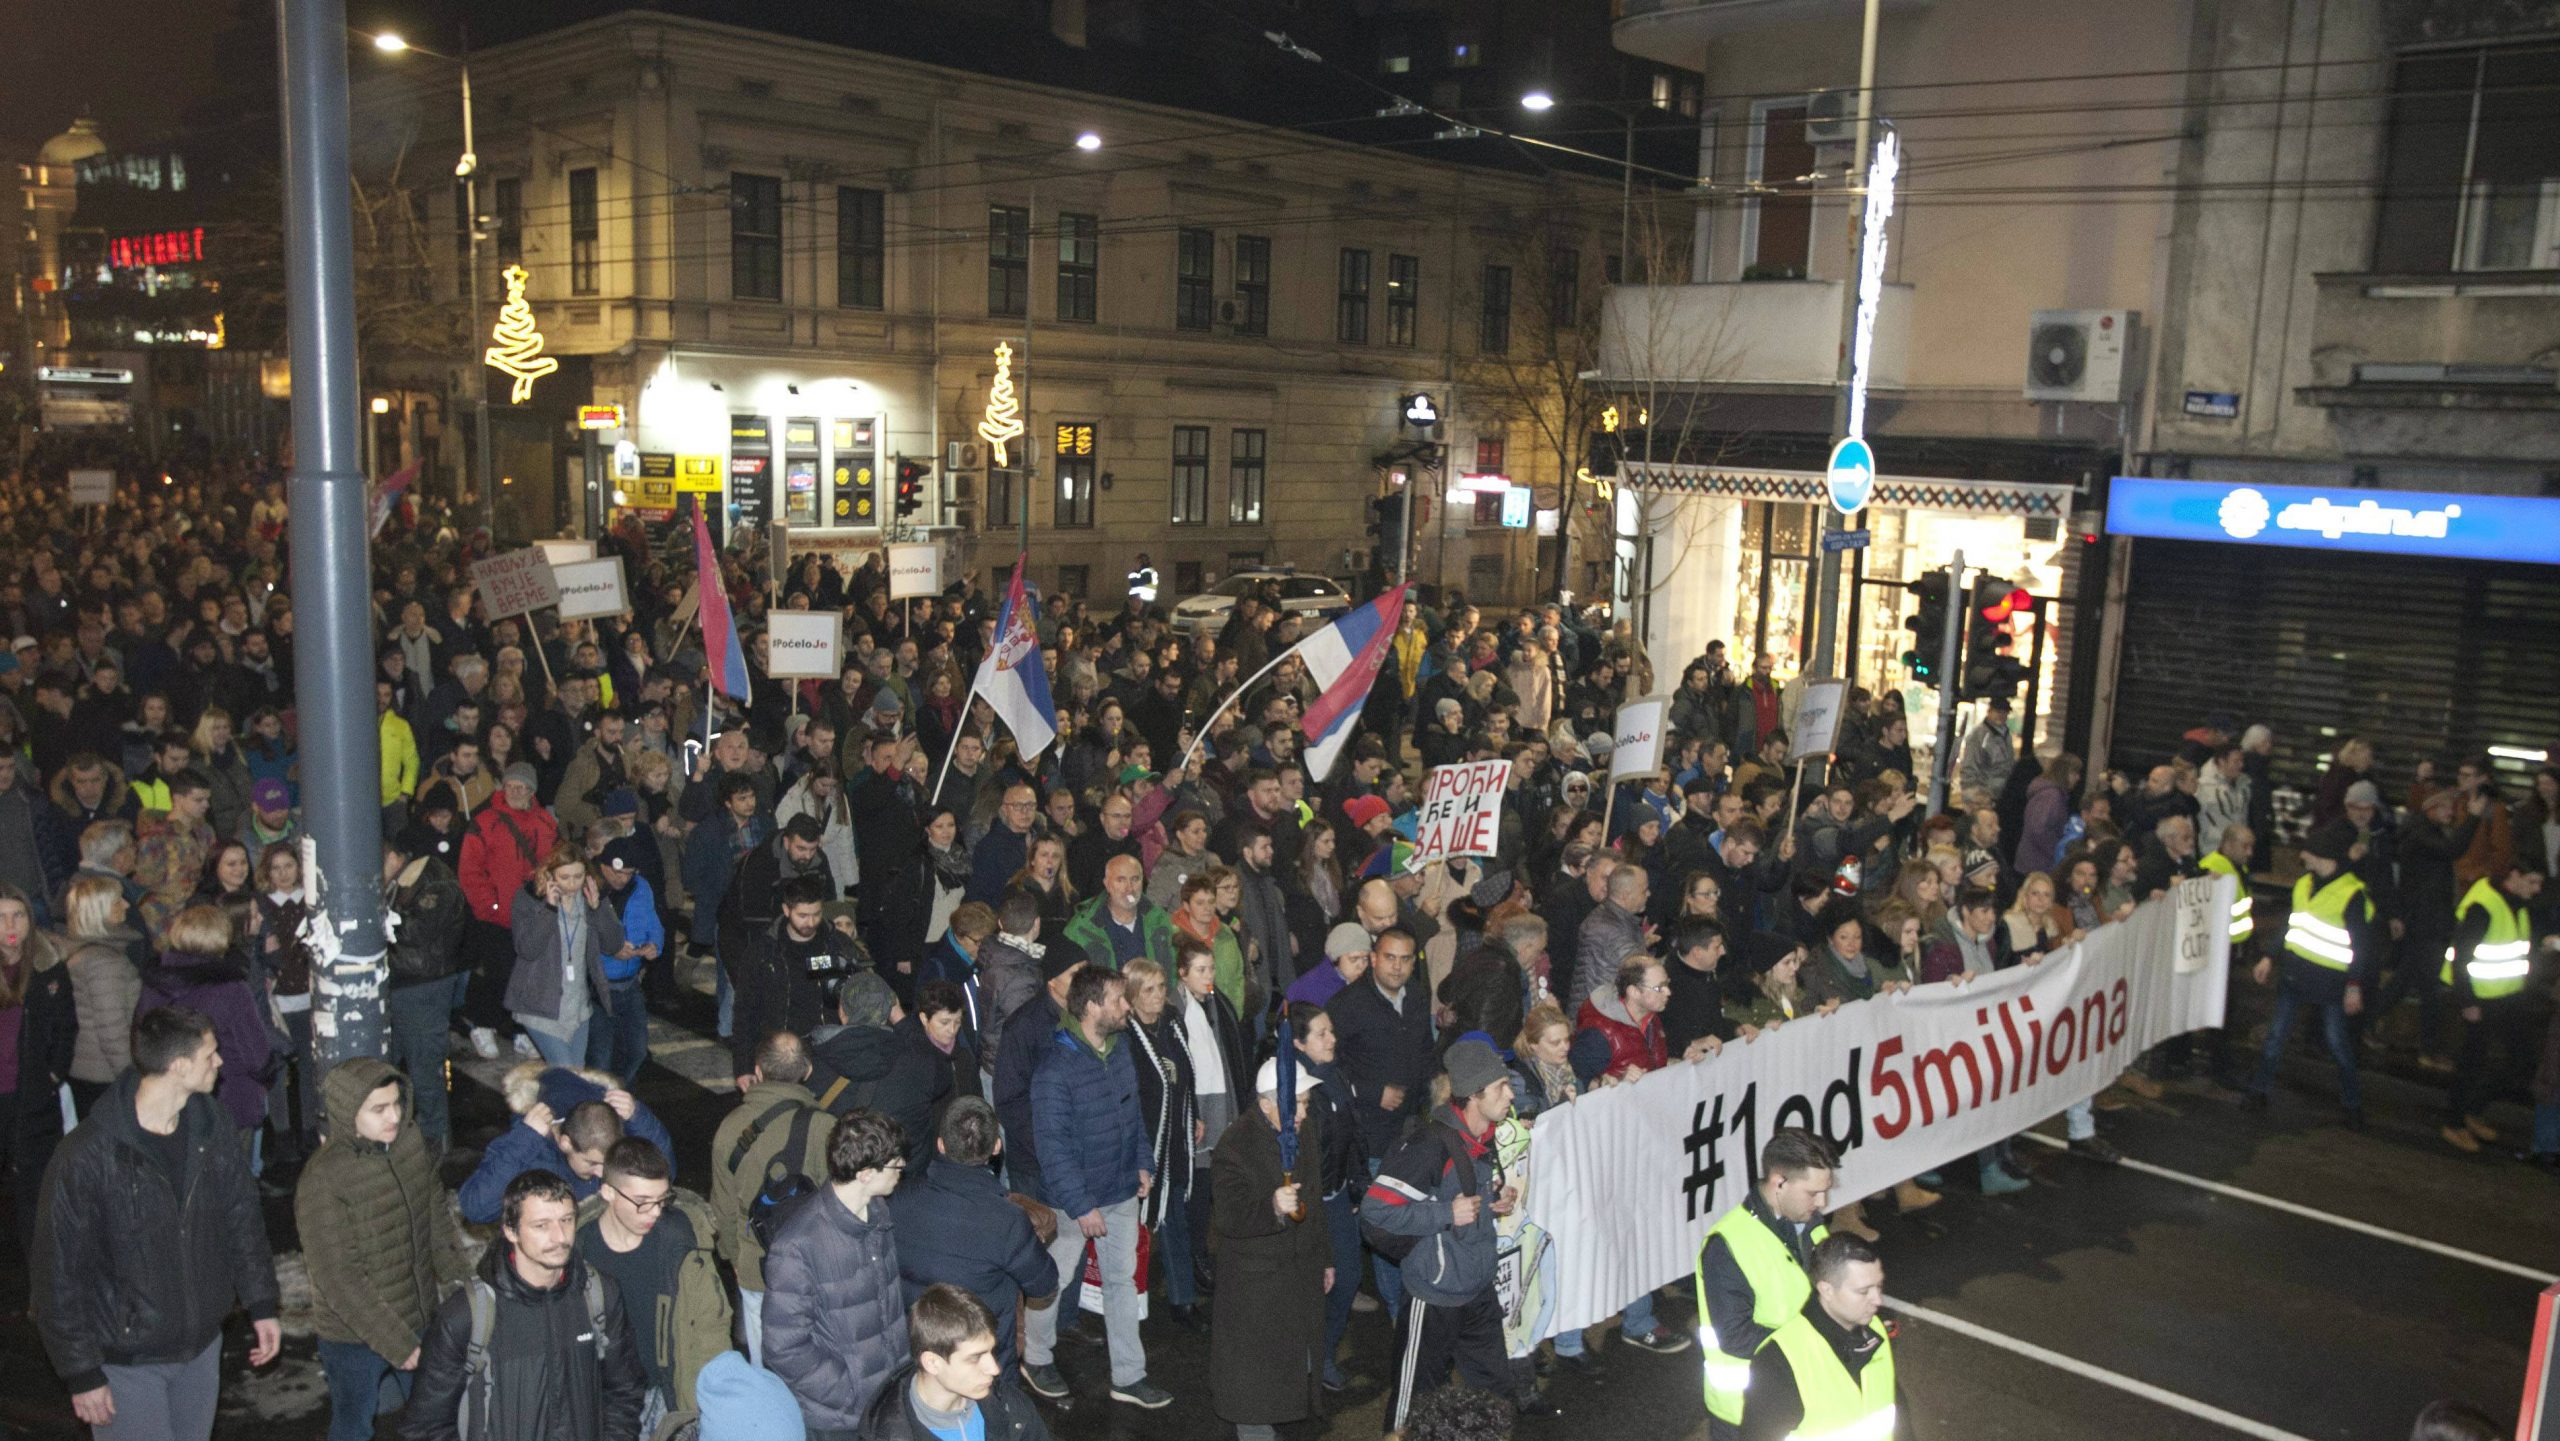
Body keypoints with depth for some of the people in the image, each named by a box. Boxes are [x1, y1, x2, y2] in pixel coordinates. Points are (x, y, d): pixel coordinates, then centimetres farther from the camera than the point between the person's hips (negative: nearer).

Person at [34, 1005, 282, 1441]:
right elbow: (60, 1273, -15)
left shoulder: (210, 1127, -5)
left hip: (203, 1346, 5)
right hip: (126, 1362, -5)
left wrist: (261, 1305, 8)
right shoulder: (86, 1157, -23)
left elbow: (242, 1219, 7)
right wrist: (82, 1374, -11)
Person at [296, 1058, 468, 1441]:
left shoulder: (412, 1143, -9)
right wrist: (396, 1344, -22)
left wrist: (459, 1283, 1)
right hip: (354, 1336, -5)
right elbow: (339, 1279, -24)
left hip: (419, 1319, 5)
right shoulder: (322, 1182, -26)